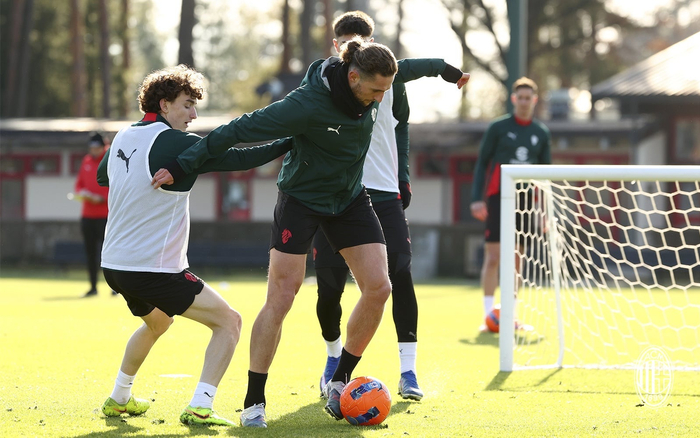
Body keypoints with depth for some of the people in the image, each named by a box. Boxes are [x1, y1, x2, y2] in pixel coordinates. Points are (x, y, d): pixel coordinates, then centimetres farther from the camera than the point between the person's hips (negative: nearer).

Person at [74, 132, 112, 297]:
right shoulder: (86, 162, 13)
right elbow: (79, 183, 18)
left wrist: (101, 198, -17)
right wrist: (80, 193, -3)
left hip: (105, 214, -6)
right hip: (87, 214, 6)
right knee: (90, 252, 7)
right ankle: (93, 287, 14)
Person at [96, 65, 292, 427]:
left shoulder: (123, 138, 9)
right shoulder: (173, 143, -15)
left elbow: (102, 175, 29)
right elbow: (238, 159, -17)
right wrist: (290, 142, -11)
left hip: (115, 264, 9)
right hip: (154, 270, -9)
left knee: (157, 322, 35)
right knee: (228, 321, -1)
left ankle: (119, 399, 40)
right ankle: (200, 407, -13)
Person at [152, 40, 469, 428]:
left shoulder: (372, 83, -12)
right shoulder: (307, 104, -31)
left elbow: (408, 68, 12)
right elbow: (240, 130, -28)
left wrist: (449, 70, 32)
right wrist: (182, 167, -28)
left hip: (351, 199, 6)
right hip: (301, 200, -6)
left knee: (378, 287, -7)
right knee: (280, 298, -10)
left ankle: (339, 381, 9)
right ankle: (253, 402, 0)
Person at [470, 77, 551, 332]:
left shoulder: (542, 133, 11)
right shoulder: (498, 128, 0)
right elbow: (481, 162, 1)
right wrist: (477, 198, -9)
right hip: (498, 198, -3)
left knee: (516, 259, 6)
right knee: (493, 257, -8)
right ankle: (488, 315, -7)